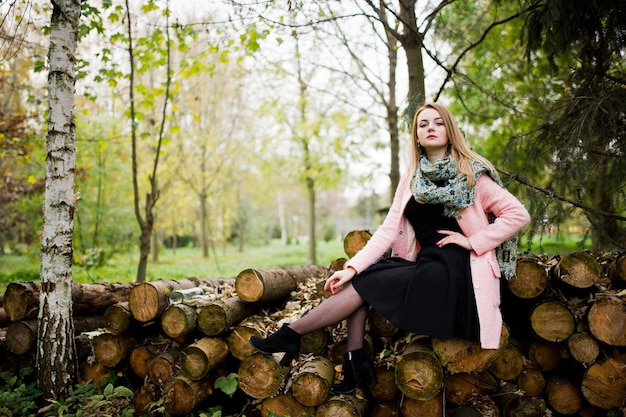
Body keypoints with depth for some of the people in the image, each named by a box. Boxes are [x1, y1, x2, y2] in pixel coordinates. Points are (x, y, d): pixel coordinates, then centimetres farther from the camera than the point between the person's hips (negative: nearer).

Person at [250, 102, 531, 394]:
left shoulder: (471, 173, -2)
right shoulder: (411, 180, 11)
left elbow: (518, 214, -6)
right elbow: (388, 230, 1)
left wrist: (472, 240, -13)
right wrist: (353, 266, -11)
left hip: (454, 269, -6)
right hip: (424, 265, 6)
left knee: (364, 283, -14)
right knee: (359, 277, -13)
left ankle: (290, 335, -3)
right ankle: (356, 364, -9)